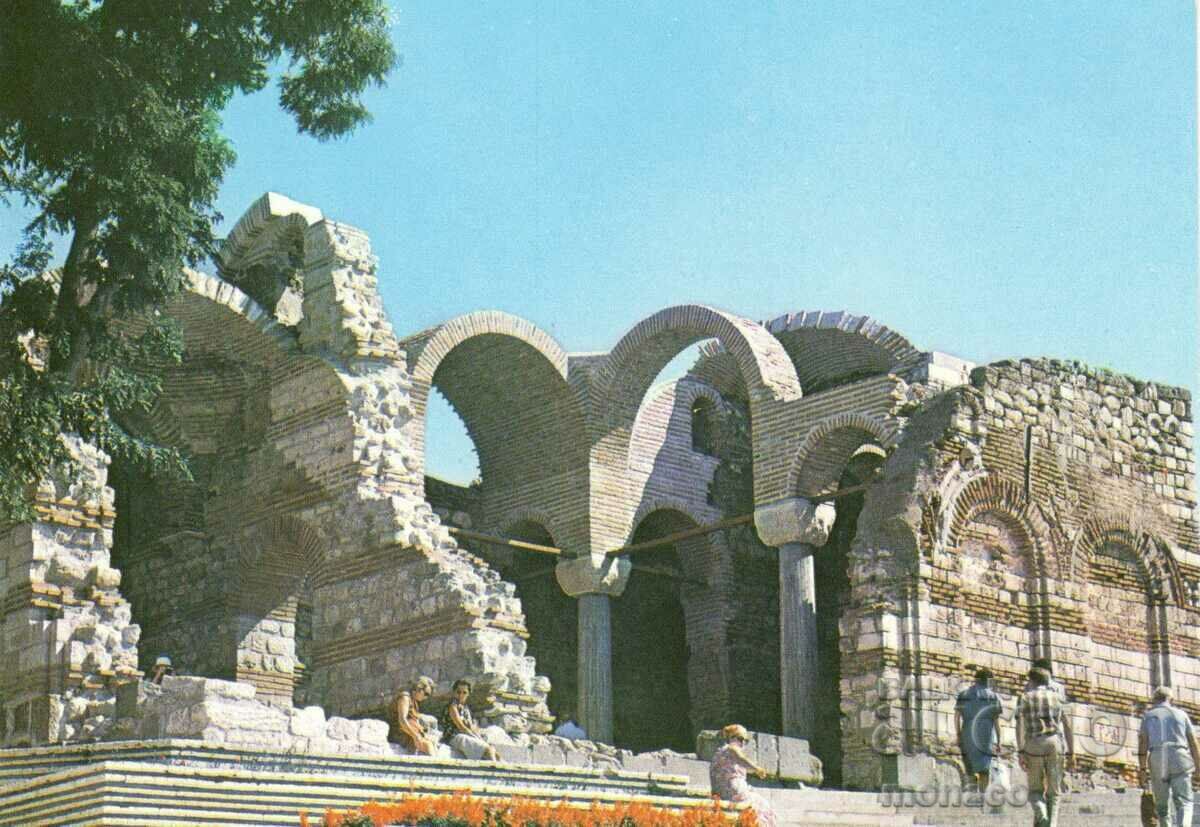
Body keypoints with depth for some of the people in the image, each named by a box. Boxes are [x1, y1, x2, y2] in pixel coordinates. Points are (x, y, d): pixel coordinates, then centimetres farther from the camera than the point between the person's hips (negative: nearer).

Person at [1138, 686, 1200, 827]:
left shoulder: (1148, 715, 11)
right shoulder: (1181, 714, 13)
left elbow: (1142, 743, 0)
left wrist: (1143, 770, -1)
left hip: (1157, 762, 1)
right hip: (1179, 761, -1)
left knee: (1162, 805, 14)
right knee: (1184, 803, -5)